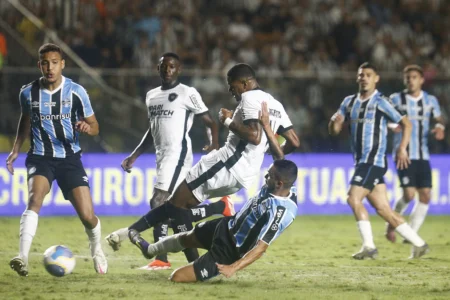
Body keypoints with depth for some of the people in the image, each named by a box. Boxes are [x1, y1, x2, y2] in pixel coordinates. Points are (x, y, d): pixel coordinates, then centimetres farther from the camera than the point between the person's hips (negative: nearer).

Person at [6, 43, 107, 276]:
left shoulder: (76, 92, -8)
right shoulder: (28, 93, -3)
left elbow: (94, 126, 0)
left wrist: (87, 128, -23)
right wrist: (16, 149, 12)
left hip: (70, 158, 0)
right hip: (40, 158, 0)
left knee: (87, 216, -6)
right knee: (35, 198, -31)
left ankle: (97, 250, 29)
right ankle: (23, 257, -40)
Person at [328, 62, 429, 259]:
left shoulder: (380, 102, -5)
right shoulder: (349, 102, 14)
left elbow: (406, 124, -3)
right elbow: (334, 131, 14)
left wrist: (402, 148, -14)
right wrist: (334, 122, -9)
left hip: (374, 160, -7)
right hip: (361, 161, 7)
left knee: (354, 198, -18)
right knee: (383, 209, 5)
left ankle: (369, 246, -13)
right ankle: (418, 244, 12)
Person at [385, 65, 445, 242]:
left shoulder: (430, 100, 8)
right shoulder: (396, 99, -1)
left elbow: (438, 119, 7)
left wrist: (440, 127, -16)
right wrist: (391, 125, -20)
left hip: (423, 155, 4)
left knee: (425, 195, -2)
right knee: (409, 194, -15)